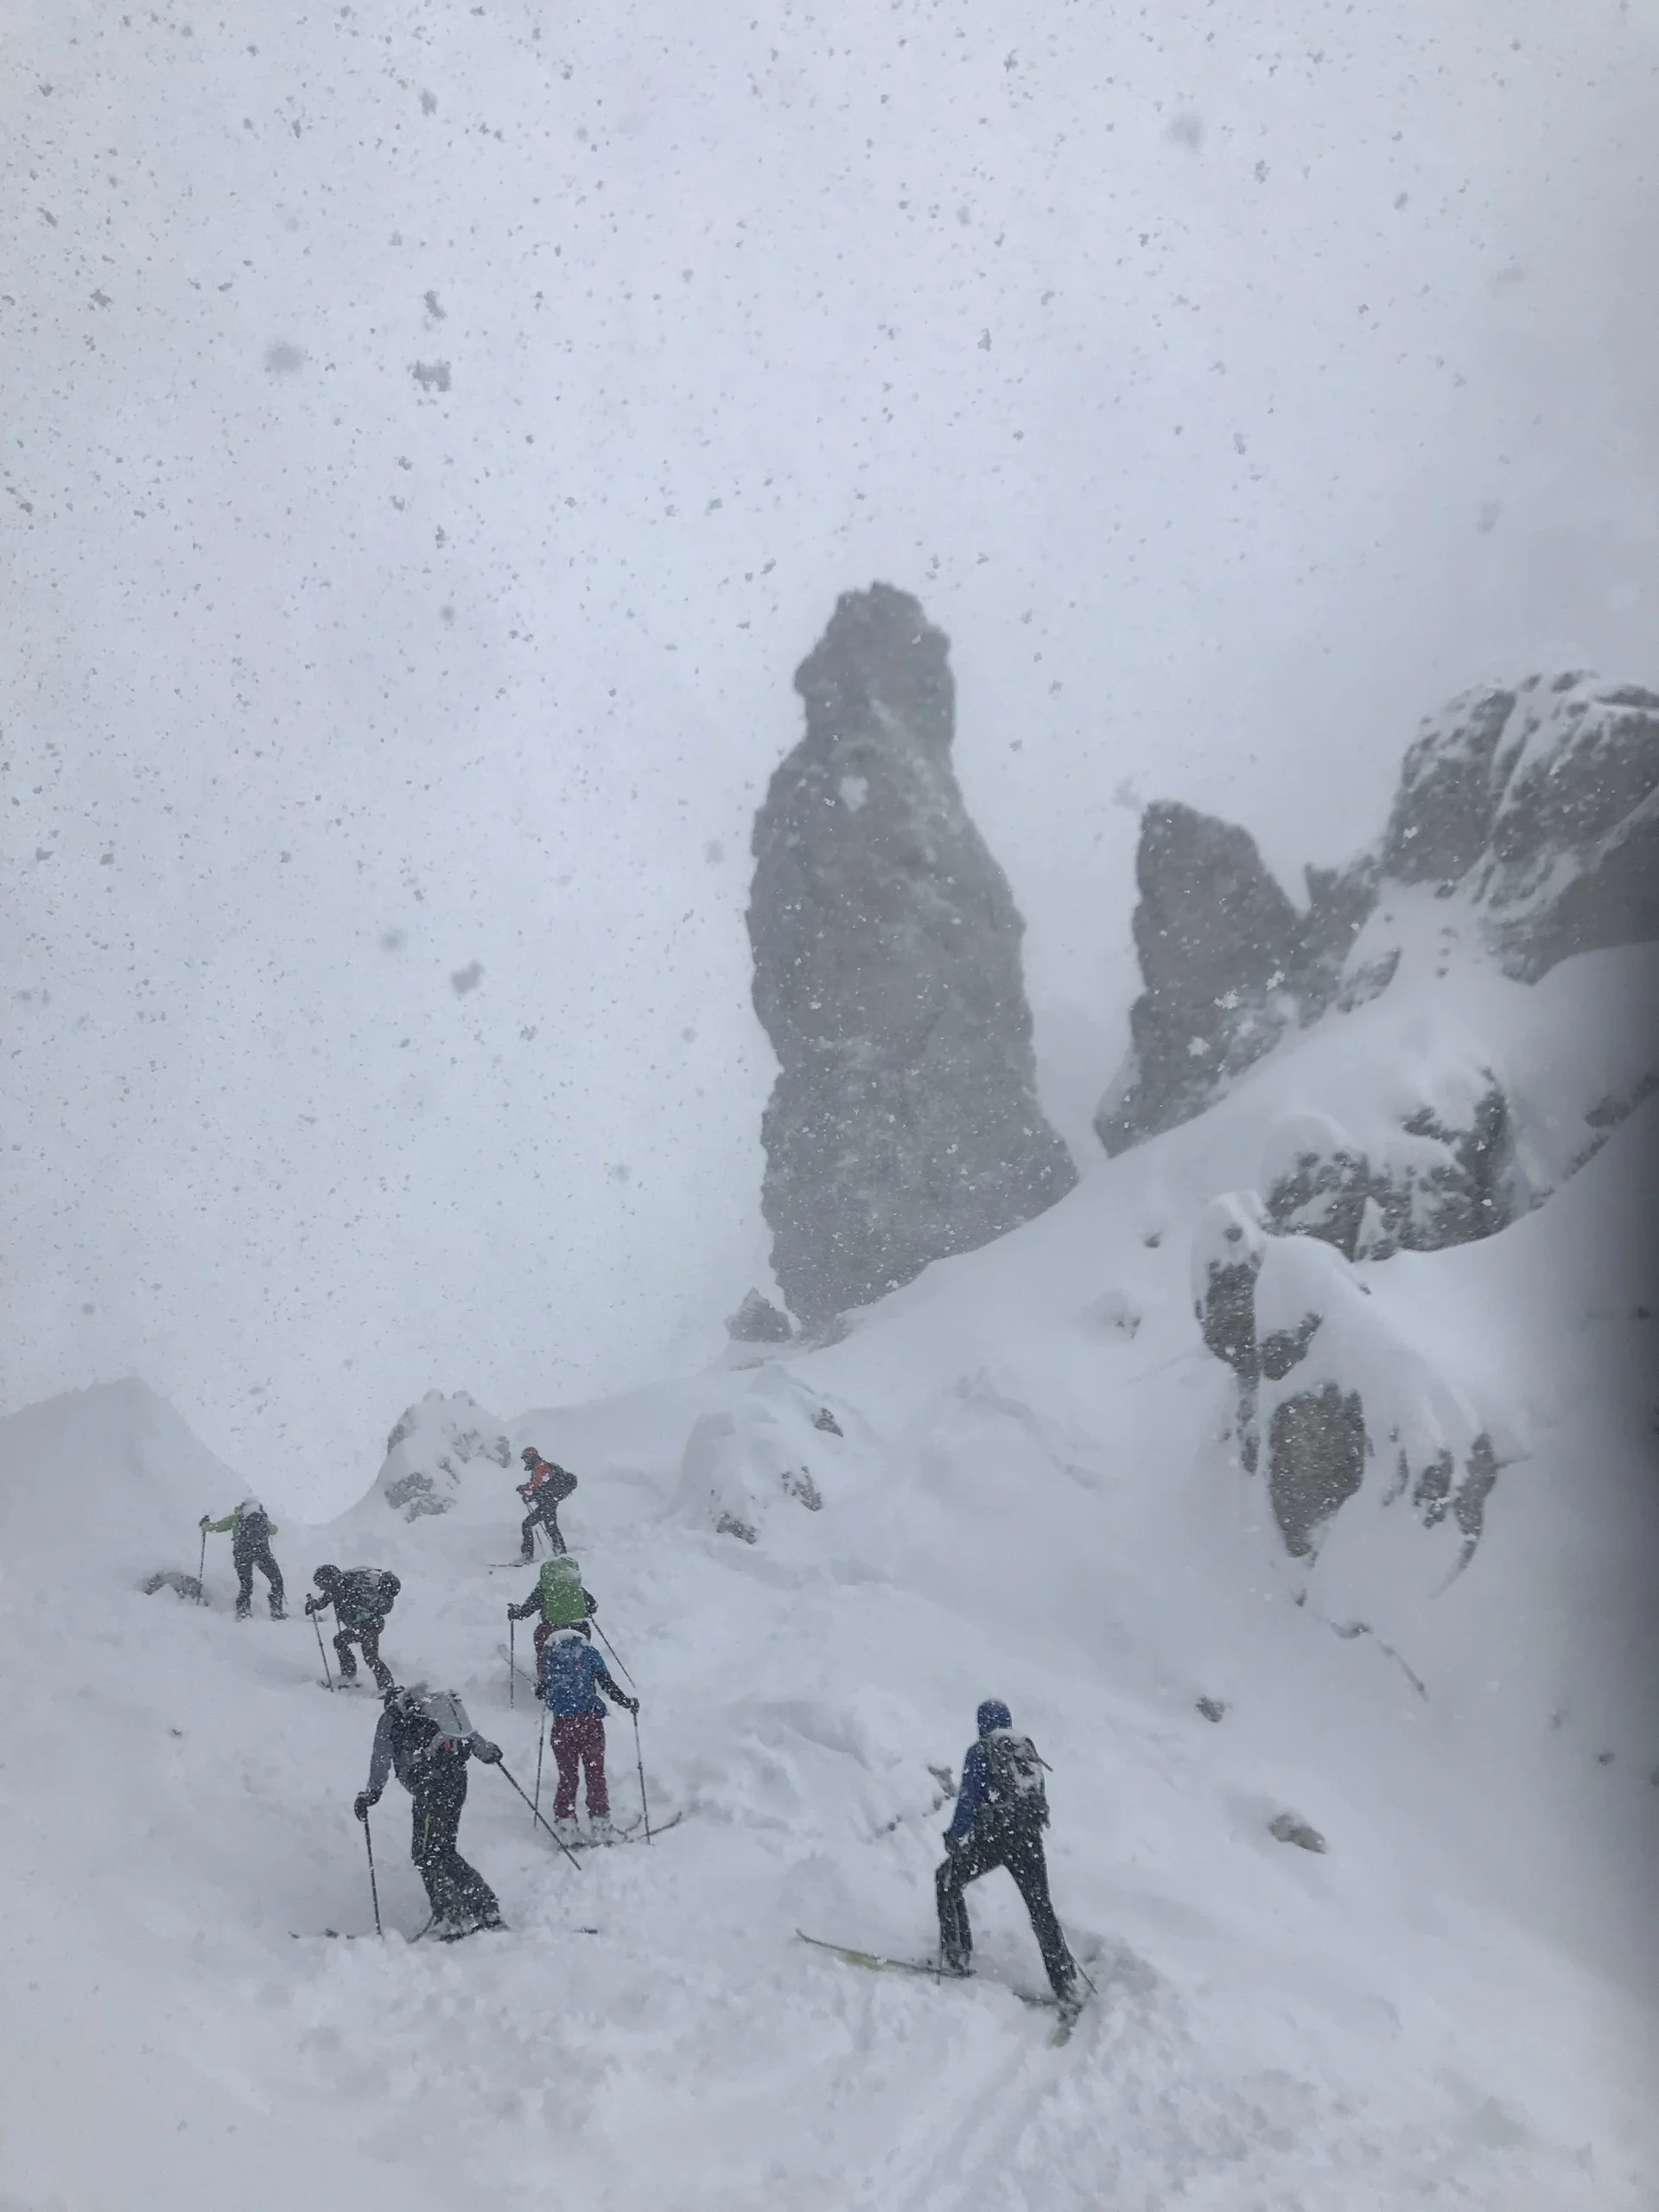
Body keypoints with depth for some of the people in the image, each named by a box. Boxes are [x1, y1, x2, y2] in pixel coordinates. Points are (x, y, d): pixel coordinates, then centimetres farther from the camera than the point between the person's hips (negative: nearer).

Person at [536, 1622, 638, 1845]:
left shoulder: (549, 1655, 9)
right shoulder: (587, 1652, 3)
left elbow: (542, 1692, 12)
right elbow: (607, 1684, -3)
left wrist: (543, 1694, 36)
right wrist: (627, 1702, 11)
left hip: (562, 1723, 2)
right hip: (589, 1719, -2)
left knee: (567, 1775, 12)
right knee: (595, 1773, 6)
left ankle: (564, 1824, 6)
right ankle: (599, 1825, 2)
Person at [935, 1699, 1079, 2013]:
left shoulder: (980, 1752, 0)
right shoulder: (1029, 1750, 16)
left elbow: (968, 1799, -8)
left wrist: (955, 1838, -6)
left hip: (993, 1834, -5)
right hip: (1029, 1838, 5)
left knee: (948, 1880, 16)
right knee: (1041, 1908, 11)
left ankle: (958, 1955, 7)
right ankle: (1065, 1986, 5)